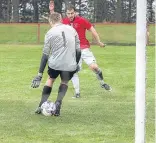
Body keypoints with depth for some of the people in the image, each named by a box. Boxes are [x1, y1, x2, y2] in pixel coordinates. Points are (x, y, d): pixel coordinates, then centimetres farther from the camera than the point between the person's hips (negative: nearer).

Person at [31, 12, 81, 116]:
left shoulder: (50, 33, 1)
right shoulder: (71, 29, 8)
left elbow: (45, 55, -1)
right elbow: (78, 50, 8)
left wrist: (40, 74, 1)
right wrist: (76, 64, 22)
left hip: (55, 64, -1)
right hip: (70, 65, 1)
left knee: (50, 80, 28)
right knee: (64, 82, 27)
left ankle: (42, 106, 21)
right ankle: (58, 102, 3)